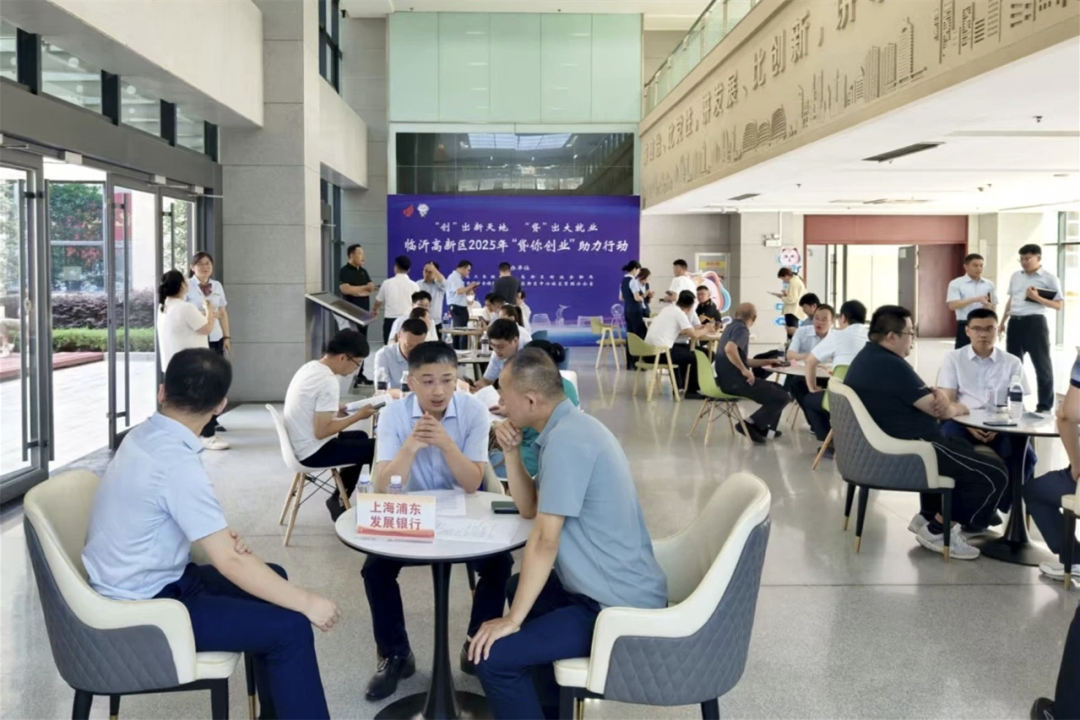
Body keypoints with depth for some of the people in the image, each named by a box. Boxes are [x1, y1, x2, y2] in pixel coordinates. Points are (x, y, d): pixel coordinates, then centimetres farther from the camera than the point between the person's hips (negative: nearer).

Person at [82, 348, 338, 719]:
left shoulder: (143, 435, 0)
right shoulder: (176, 463, -27)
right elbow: (229, 562, -26)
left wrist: (220, 535, -1)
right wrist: (306, 602, -18)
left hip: (140, 584, 9)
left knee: (273, 577, 17)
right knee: (290, 627, -14)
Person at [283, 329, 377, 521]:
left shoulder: (310, 367, 4)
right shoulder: (328, 382, -24)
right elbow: (321, 431, -25)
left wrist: (341, 409, 5)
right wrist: (358, 415, -15)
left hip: (300, 446, 9)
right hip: (313, 452, -9)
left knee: (360, 437, 26)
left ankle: (339, 499, 26)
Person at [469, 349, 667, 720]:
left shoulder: (566, 440, -21)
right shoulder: (572, 426, 9)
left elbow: (544, 539, -23)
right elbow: (528, 507, 17)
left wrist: (513, 620, -17)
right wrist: (512, 452, 2)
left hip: (617, 607, -11)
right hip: (622, 588, 11)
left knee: (492, 656, -17)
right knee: (519, 588, 31)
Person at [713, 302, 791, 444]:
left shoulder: (732, 326, 18)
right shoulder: (741, 329, -13)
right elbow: (729, 349, -34)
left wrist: (767, 361, 29)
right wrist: (744, 370, -23)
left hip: (728, 379, 10)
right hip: (735, 380, -10)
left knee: (777, 390, 22)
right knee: (782, 397, -8)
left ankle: (764, 429, 25)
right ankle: (750, 424, -6)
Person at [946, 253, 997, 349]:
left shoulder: (989, 284, 10)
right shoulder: (956, 284, -3)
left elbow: (994, 306, 15)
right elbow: (952, 305, -15)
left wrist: (989, 306, -10)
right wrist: (975, 299, -21)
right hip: (965, 326, -4)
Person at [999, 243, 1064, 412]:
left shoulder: (1049, 278, -4)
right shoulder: (1015, 276, 13)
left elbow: (1059, 305, -7)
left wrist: (1037, 298, -18)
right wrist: (1003, 322, 18)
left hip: (1035, 323, -6)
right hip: (1015, 323, 6)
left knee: (1042, 364, 0)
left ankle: (1044, 406, 6)